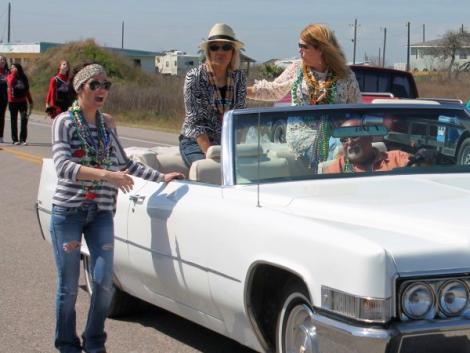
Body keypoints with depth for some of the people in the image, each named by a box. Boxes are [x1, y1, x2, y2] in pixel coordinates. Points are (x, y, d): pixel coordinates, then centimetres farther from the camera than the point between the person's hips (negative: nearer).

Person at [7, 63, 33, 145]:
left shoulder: (23, 78, 7)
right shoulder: (10, 76, 1)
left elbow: (27, 90, 14)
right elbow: (11, 83, -24)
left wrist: (30, 101, 13)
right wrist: (13, 73, -19)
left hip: (22, 101, 1)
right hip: (13, 102, -1)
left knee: (24, 120, -9)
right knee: (14, 121, 5)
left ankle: (23, 139, -6)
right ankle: (14, 139, 11)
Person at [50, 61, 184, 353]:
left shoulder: (107, 123, 9)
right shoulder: (64, 122, -7)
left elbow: (124, 163, 20)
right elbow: (63, 166, -21)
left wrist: (162, 177, 12)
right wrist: (106, 174, -32)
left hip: (101, 213, 4)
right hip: (68, 211, -4)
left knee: (104, 282, -2)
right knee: (69, 286, 2)